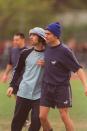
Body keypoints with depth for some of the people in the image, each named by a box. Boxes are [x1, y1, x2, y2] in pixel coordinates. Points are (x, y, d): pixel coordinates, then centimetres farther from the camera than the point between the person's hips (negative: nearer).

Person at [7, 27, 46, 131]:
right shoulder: (26, 54, 5)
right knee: (17, 119, 4)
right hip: (24, 92, 2)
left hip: (39, 94, -2)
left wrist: (46, 65, -14)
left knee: (37, 120, -7)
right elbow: (18, 70, 14)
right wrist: (12, 85, 6)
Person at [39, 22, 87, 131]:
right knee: (42, 116, 1)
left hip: (61, 87, -6)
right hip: (47, 86, 6)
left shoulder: (64, 51, -17)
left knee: (64, 116, -3)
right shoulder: (47, 47, 2)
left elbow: (78, 69, -18)